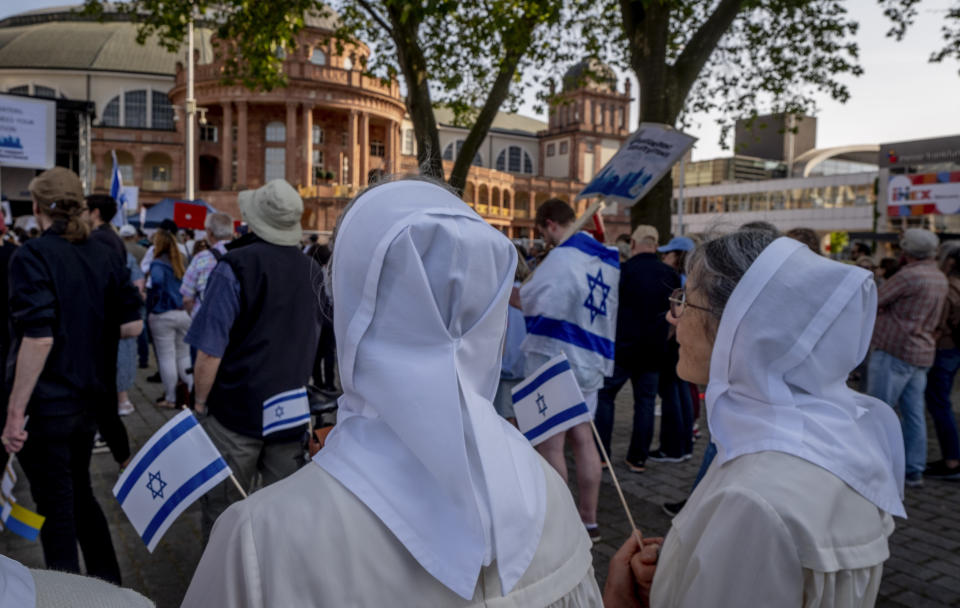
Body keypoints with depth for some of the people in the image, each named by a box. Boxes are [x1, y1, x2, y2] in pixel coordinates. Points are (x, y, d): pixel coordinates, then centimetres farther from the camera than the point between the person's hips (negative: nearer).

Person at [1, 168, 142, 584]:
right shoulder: (105, 256, 4)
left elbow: (38, 338, -22)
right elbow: (132, 325, 3)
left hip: (47, 405, -6)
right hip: (91, 399, 6)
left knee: (55, 510, 7)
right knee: (79, 493, 22)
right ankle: (109, 585, 31)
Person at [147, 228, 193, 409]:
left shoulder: (158, 263, -11)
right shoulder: (180, 263, 9)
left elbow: (157, 280, -28)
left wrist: (152, 298, -14)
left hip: (163, 315, -6)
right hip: (183, 313, 6)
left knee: (166, 357, 2)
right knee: (184, 355, 14)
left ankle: (170, 398, 8)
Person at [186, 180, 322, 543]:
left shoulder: (236, 266, -13)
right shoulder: (311, 271, 4)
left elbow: (210, 351, -14)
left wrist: (201, 401, -1)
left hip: (236, 408, -5)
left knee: (220, 512, 9)